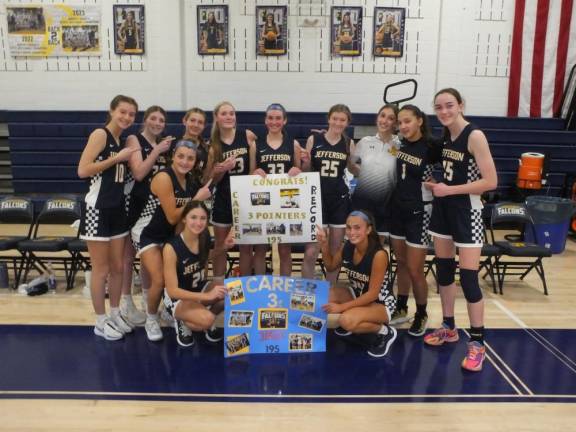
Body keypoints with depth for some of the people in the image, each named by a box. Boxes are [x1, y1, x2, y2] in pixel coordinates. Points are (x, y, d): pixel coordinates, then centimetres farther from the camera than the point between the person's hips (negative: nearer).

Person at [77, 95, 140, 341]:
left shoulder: (123, 141, 11)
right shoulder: (100, 134, -11)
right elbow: (82, 170, -22)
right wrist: (117, 158, -18)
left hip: (117, 209, 8)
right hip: (98, 210, -8)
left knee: (118, 268, 15)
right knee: (101, 270, 3)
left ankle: (115, 315, 31)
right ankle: (100, 323, 18)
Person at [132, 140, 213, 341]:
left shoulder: (192, 180, -2)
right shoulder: (164, 178, -25)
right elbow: (172, 217, -26)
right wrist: (197, 199, -23)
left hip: (170, 235, 7)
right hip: (147, 234, -7)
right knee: (160, 280, -15)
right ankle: (151, 319, 11)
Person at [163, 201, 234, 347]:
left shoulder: (205, 237, -11)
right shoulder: (171, 247, -27)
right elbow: (172, 290, -26)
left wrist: (225, 246, -7)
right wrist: (207, 296, -35)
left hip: (200, 288, 6)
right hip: (177, 297, -5)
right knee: (206, 320, -33)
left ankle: (208, 318, 5)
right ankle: (182, 322, 1)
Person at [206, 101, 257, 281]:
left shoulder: (247, 135, -6)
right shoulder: (212, 144, -1)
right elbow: (211, 179, 2)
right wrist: (222, 169, -16)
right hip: (223, 200, 1)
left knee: (246, 247, 10)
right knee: (220, 247, 12)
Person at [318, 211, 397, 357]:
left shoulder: (379, 254, -28)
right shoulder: (346, 247, -10)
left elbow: (372, 294, -24)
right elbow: (331, 266, 10)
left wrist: (341, 307, -25)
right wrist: (324, 245, -8)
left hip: (380, 303, -7)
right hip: (357, 295, 7)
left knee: (347, 321, -33)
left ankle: (384, 332, -4)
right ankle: (352, 322, 11)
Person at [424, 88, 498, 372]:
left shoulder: (474, 136, -15)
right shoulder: (445, 135, 7)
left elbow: (490, 181, -20)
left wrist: (450, 190, -19)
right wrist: (435, 185, 3)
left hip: (467, 212, -7)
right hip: (442, 209, 8)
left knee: (468, 278, -6)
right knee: (443, 270, 13)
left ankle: (477, 343, 7)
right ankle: (448, 327, 29)